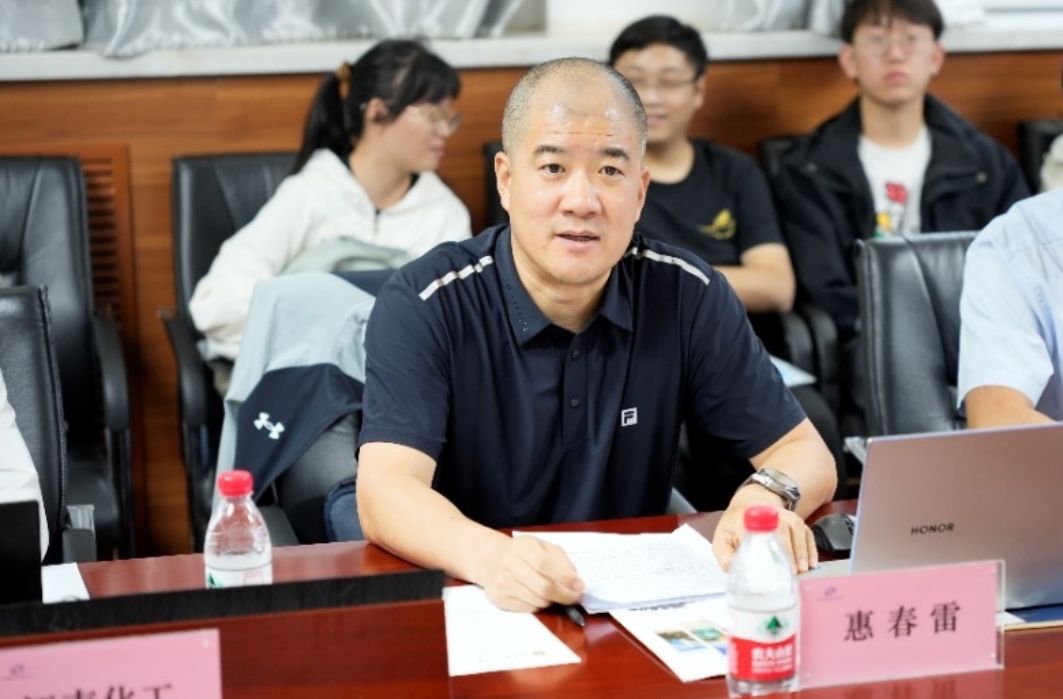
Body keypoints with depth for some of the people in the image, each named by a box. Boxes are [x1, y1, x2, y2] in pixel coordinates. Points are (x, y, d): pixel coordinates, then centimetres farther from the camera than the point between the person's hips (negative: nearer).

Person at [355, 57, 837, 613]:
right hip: (470, 609, -3)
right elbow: (384, 492, -24)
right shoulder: (422, 306, -12)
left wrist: (768, 499, -25)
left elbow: (806, 455, -1)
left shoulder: (688, 296, -4)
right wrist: (488, 556, -45)